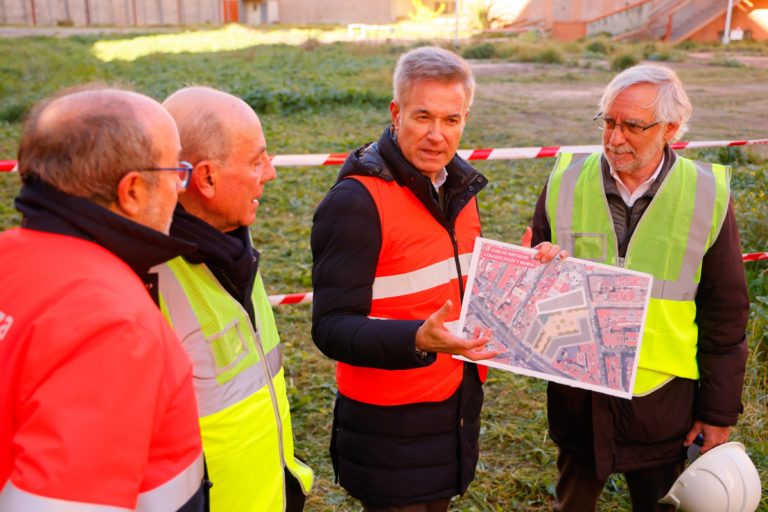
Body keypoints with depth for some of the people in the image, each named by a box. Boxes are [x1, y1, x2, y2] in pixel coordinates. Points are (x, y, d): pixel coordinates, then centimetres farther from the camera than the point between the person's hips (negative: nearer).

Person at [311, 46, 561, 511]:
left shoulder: (458, 185, 5)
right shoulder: (357, 201, -20)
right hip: (392, 428, -7)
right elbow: (333, 327, -23)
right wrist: (418, 340, -38)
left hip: (460, 406, 7)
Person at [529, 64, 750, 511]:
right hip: (576, 394, 2)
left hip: (662, 400, -1)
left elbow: (726, 315, -2)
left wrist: (720, 411, 1)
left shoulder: (707, 195, -8)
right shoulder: (566, 181, -6)